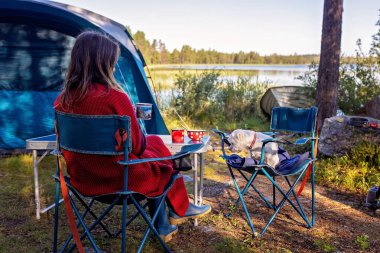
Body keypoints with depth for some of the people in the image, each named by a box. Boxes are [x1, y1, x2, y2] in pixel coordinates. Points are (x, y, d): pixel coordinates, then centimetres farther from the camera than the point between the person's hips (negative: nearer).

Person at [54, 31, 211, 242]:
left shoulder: (63, 100, -5)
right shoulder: (115, 96, -24)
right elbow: (137, 145, -15)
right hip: (117, 178, -6)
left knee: (151, 144, 23)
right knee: (156, 145, 20)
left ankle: (163, 227, 31)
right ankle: (180, 209, 41)